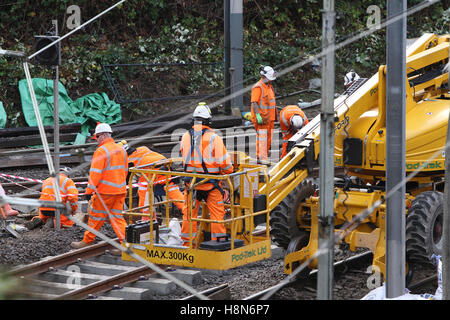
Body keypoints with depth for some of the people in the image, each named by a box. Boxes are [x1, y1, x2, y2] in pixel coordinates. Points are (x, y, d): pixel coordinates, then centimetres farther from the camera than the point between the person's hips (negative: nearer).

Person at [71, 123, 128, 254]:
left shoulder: (101, 151, -14)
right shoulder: (121, 150, 10)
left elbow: (95, 173, -17)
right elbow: (125, 170, 18)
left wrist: (89, 191, -13)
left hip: (105, 192, -7)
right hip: (120, 190, 7)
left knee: (96, 216, 6)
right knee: (117, 217, 10)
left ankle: (87, 241, 18)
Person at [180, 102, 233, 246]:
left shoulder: (185, 137, 2)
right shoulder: (214, 137, -12)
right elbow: (224, 162, -11)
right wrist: (229, 172, 9)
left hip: (191, 181, 4)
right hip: (210, 183, -4)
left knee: (189, 213, 12)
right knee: (217, 213, 5)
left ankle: (187, 242, 17)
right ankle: (218, 241, 5)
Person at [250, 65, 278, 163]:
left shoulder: (269, 86, 18)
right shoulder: (258, 87, -11)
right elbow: (254, 102, -17)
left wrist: (274, 116, 23)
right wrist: (257, 115, -25)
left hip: (270, 118, 9)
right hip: (262, 118, -9)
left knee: (268, 138, 10)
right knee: (262, 137, -10)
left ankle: (265, 156, 16)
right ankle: (261, 157, -10)